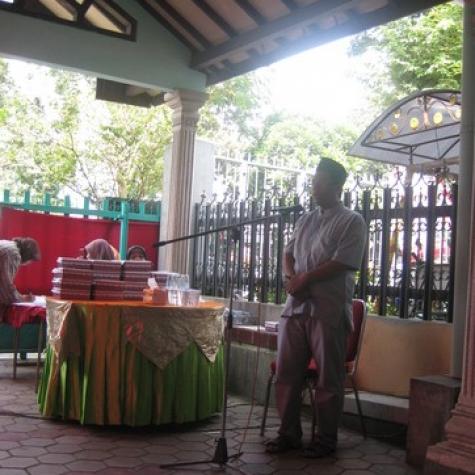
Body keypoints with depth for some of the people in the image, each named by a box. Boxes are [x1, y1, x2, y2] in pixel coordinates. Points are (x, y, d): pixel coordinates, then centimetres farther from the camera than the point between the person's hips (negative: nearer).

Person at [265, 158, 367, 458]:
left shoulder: (352, 221, -2)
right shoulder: (306, 220, 18)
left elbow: (341, 263, -12)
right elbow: (288, 254, 16)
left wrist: (304, 279, -10)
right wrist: (291, 278, -5)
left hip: (329, 309, -6)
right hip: (296, 306, 6)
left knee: (329, 378, 2)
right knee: (287, 373, 7)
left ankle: (327, 439, 14)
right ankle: (289, 434, 19)